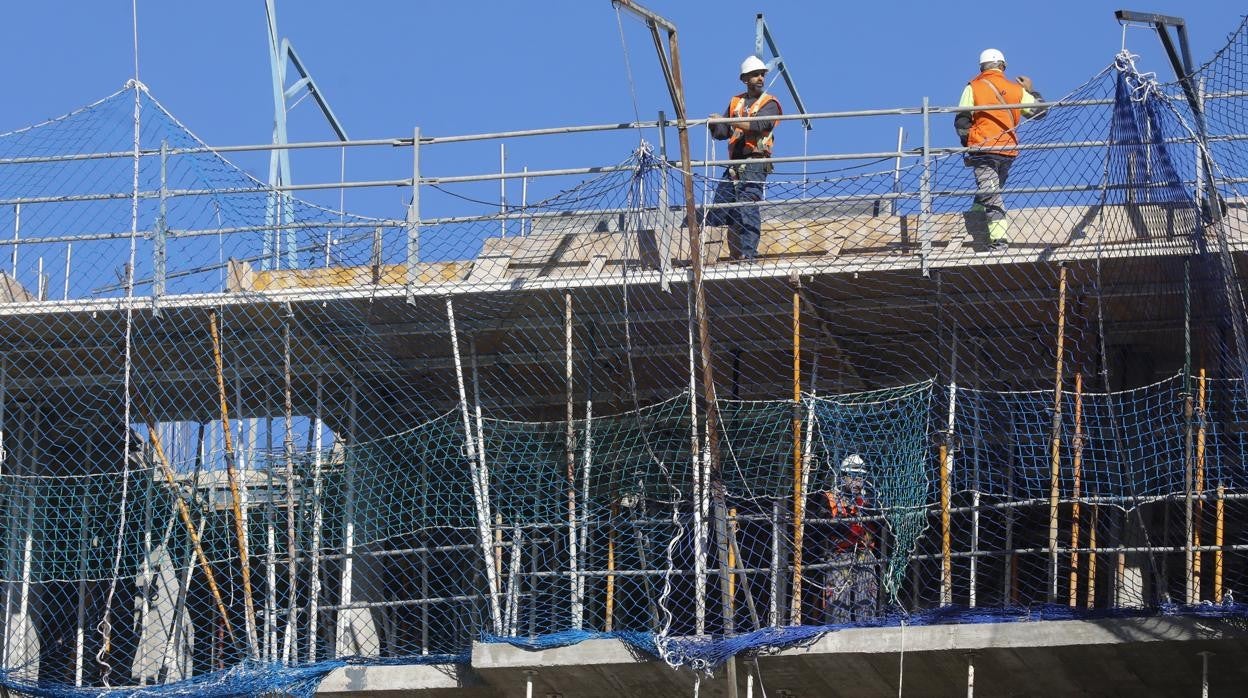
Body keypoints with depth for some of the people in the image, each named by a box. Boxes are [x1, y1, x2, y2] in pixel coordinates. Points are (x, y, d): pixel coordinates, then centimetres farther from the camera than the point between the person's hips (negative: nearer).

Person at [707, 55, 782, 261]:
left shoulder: (769, 104, 4)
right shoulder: (736, 102, 21)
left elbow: (758, 125, -15)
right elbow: (722, 133, 18)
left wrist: (727, 120, -17)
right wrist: (714, 125, -4)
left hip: (755, 163, -6)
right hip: (735, 165, 6)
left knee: (748, 208, -16)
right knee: (719, 211, 3)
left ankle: (748, 254, -19)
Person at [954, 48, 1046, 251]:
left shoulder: (973, 88, 1)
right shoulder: (1016, 90, 9)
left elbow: (961, 121, -3)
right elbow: (1039, 111, 18)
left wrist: (967, 142, 11)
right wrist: (1030, 90, 34)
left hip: (983, 149, -4)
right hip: (1008, 152, 4)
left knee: (990, 196, -10)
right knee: (994, 192, 20)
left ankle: (999, 240, -21)